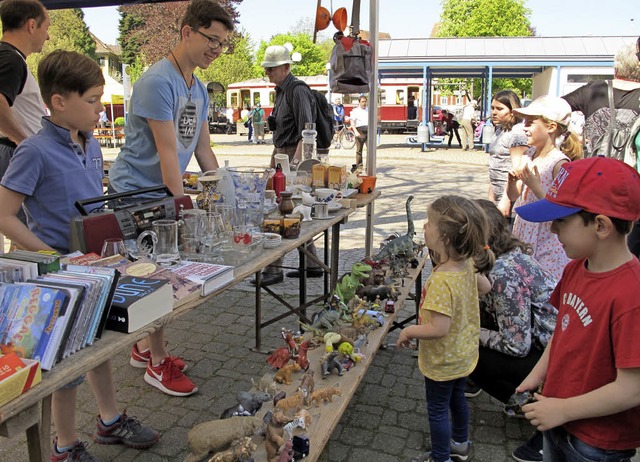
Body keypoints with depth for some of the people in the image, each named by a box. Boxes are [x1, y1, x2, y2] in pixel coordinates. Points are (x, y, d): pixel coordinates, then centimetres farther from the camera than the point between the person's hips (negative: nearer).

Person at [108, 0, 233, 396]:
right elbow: (168, 153, -23)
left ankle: (145, 347, 29)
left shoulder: (199, 89, 9)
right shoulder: (158, 82, -19)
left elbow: (203, 149, 11)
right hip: (135, 192, -8)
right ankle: (158, 363, 12)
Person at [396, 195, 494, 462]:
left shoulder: (442, 281, -37)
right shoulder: (467, 265, -11)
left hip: (443, 362, -9)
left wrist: (408, 331, -21)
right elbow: (484, 287, 7)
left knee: (437, 410, 13)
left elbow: (439, 328, -36)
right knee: (457, 398, 29)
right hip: (464, 354, 9)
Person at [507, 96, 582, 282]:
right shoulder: (529, 158, 5)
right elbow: (514, 196, 13)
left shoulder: (560, 163, -17)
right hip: (523, 242, 7)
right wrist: (512, 180, -7)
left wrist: (536, 186, -27)